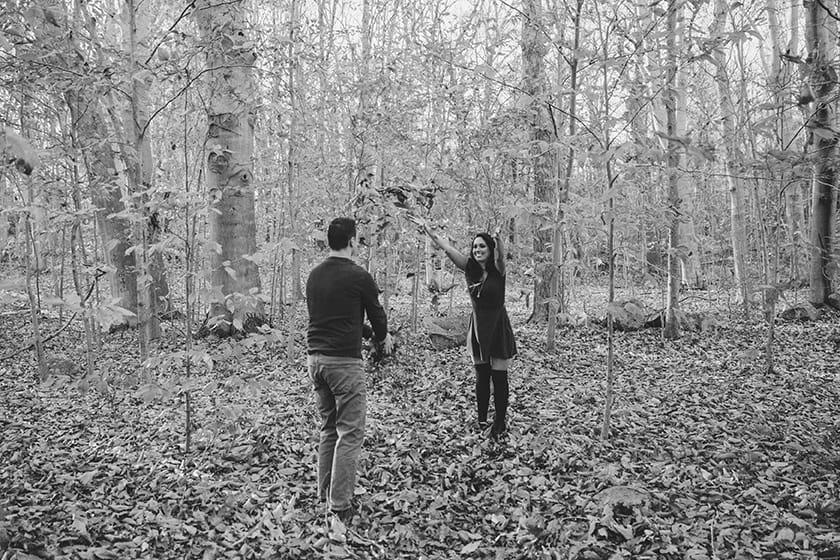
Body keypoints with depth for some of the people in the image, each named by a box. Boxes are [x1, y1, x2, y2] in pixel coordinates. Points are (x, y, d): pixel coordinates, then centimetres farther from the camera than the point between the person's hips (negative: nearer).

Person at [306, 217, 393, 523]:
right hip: (345, 360, -7)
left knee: (328, 427, 18)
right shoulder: (358, 276, -10)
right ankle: (339, 504, 0)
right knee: (350, 432, -1)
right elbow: (376, 311, 3)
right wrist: (384, 338, 25)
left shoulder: (314, 275, 10)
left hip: (315, 357, 7)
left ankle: (324, 493, 24)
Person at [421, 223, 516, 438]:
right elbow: (447, 247, -3)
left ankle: (500, 421, 11)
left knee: (499, 377, 1)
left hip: (498, 327, -4)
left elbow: (500, 256, -34)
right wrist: (428, 231, -8)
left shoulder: (497, 269, -11)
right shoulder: (470, 268, 0)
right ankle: (481, 418, 19)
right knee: (481, 376, 10)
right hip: (478, 326, 4)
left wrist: (498, 241, -55)